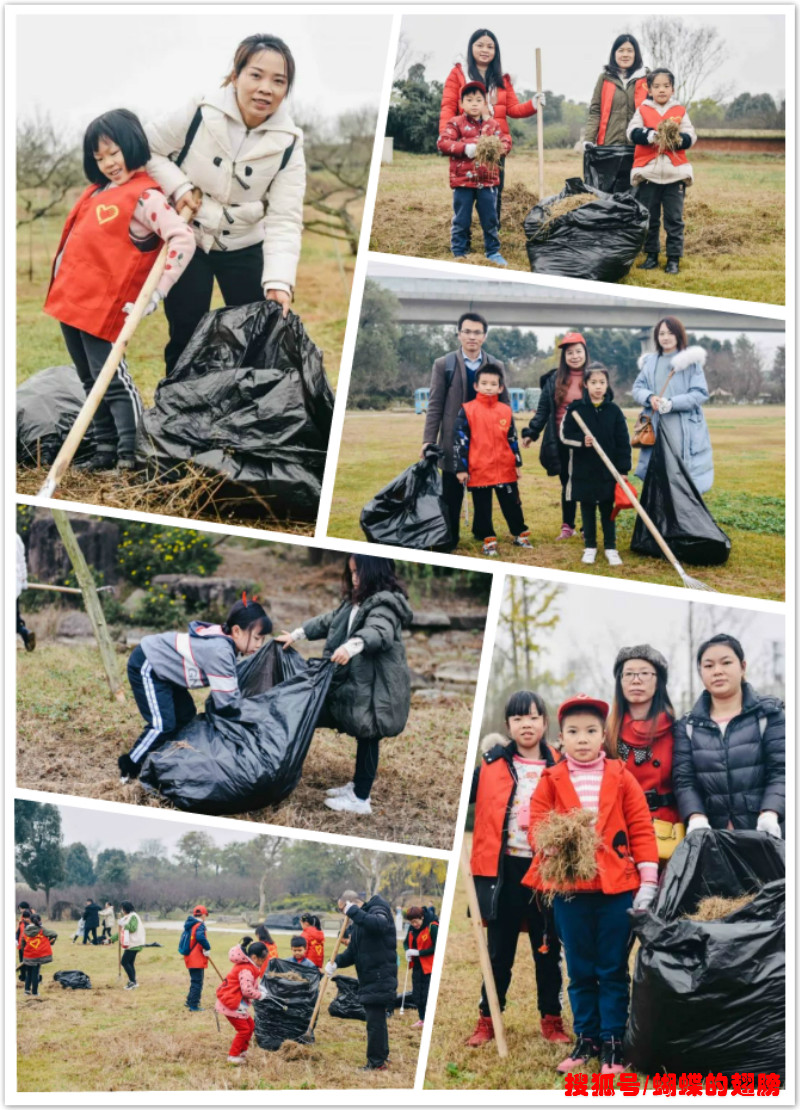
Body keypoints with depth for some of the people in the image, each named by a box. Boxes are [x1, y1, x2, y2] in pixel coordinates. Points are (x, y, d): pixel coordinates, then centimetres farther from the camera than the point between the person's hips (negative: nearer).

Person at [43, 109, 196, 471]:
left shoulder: (144, 195, -12)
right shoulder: (98, 190, 14)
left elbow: (183, 240, -21)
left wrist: (156, 293, -23)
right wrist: (62, 284, 19)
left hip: (102, 307, -9)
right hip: (70, 299, 9)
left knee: (112, 381, -7)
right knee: (91, 382, 13)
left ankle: (129, 455, -1)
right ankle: (105, 450, 22)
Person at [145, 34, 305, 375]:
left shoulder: (287, 144, -13)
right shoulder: (198, 114, -18)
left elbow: (284, 219, -19)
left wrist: (279, 282, -32)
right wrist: (177, 185, -21)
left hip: (244, 247, 1)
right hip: (188, 240, -1)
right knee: (186, 335, 2)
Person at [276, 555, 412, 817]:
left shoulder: (385, 603, -17)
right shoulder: (356, 601, 16)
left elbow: (378, 632, -36)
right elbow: (329, 621, 27)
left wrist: (351, 646, -54)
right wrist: (296, 635, 25)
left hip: (376, 688, -10)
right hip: (358, 684, 10)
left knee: (368, 739, -3)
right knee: (362, 736, 18)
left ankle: (361, 800, 2)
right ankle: (357, 786, 30)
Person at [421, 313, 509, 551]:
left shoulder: (496, 366, 6)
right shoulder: (443, 365, 1)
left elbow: (504, 404, 7)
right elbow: (435, 405, -1)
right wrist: (429, 440, -9)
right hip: (454, 440, -1)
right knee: (451, 496, 3)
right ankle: (449, 541, 13)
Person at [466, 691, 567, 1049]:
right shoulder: (492, 764, 2)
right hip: (502, 869, 0)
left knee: (547, 949, 11)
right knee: (499, 949, 9)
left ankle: (551, 1020, 23)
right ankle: (487, 1019, 20)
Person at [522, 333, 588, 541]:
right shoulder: (554, 379, 5)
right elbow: (543, 409, 6)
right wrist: (531, 432, -3)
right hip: (561, 442, 2)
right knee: (567, 484, 12)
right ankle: (567, 526, 21)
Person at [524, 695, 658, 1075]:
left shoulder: (620, 777, 1)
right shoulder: (551, 780, 3)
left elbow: (640, 828, 0)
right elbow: (536, 826, 1)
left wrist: (648, 880, -6)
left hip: (616, 887, -1)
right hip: (568, 888, 1)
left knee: (613, 970, 5)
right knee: (580, 971, 11)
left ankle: (612, 1042, 14)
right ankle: (586, 1039, 22)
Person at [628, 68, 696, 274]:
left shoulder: (680, 111, 10)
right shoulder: (642, 110, 8)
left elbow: (691, 137, 1)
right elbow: (633, 132, -7)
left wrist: (679, 139, -21)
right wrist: (651, 135, -25)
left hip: (675, 172, 0)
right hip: (648, 172, 0)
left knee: (674, 219, 0)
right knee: (649, 218, 6)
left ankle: (674, 259, 5)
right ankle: (651, 256, 17)